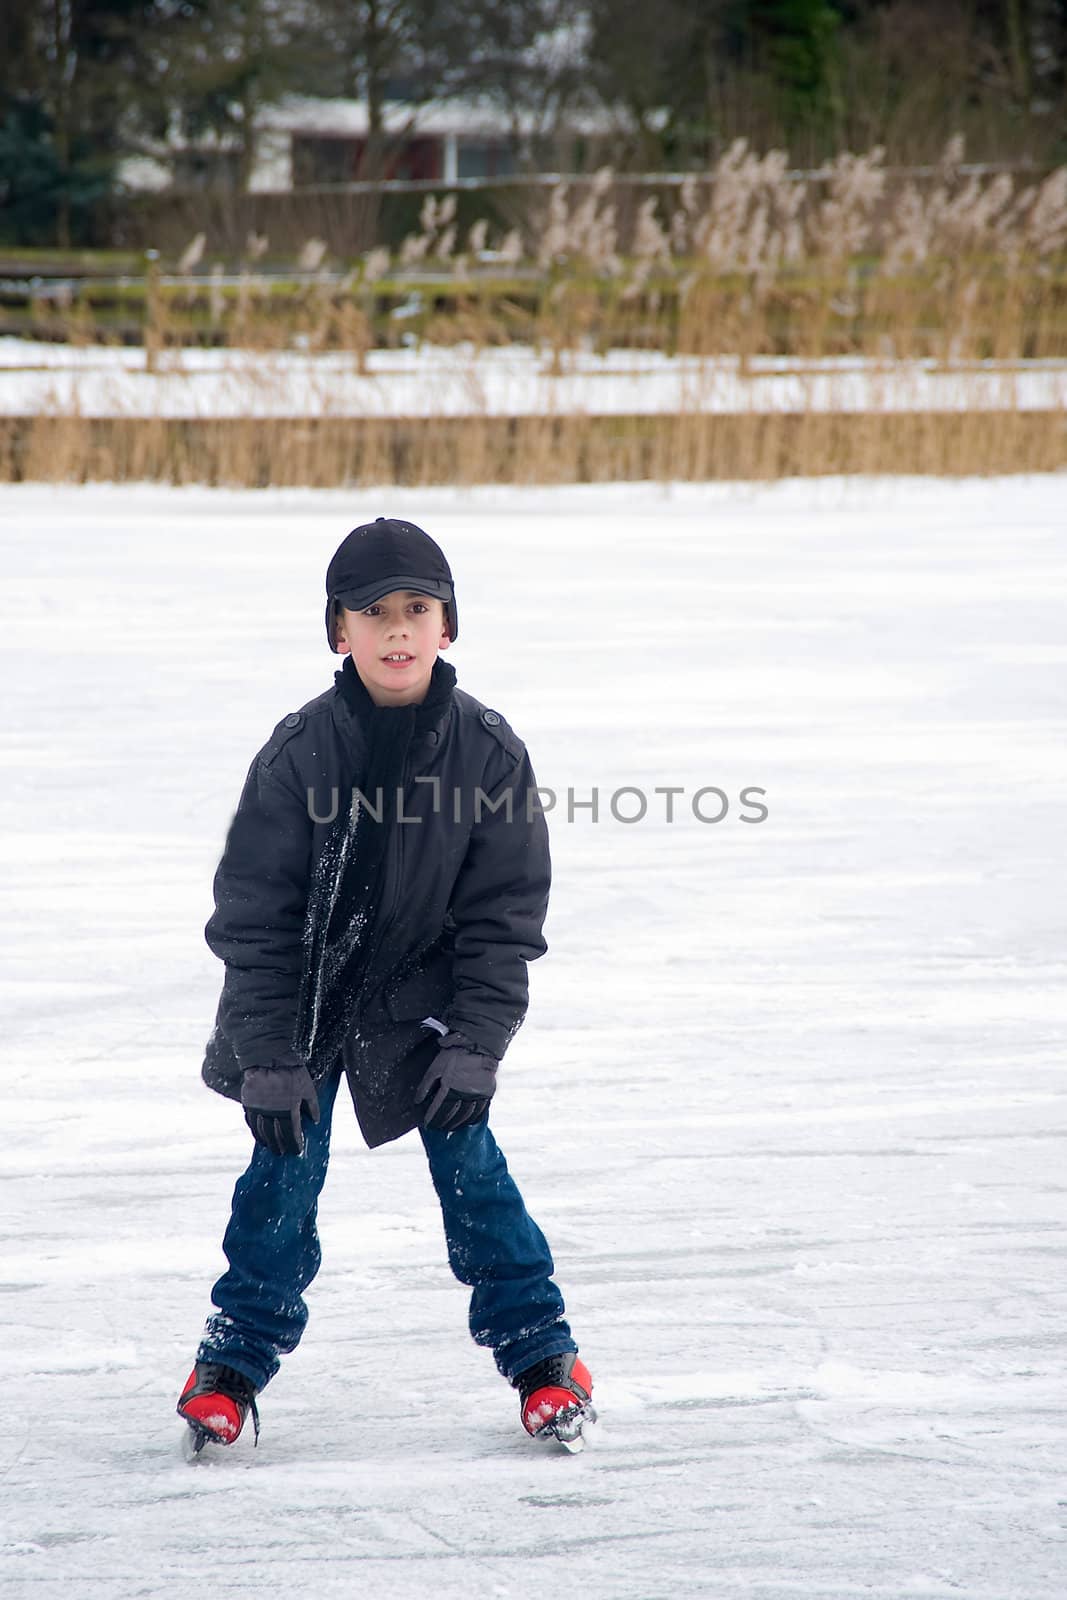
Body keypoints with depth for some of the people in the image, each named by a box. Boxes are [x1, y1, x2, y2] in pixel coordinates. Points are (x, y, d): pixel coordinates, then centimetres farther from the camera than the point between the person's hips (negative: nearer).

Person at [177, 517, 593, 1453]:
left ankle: (542, 1354, 9)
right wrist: (269, 1055, -16)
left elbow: (504, 915, -7)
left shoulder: (488, 751, -12)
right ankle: (235, 1361, 13)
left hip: (425, 992, 1)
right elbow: (255, 912, -12)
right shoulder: (301, 751, -16)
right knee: (285, 1166, -2)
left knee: (468, 1158, -4)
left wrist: (477, 1045, -14)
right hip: (303, 994, 0)